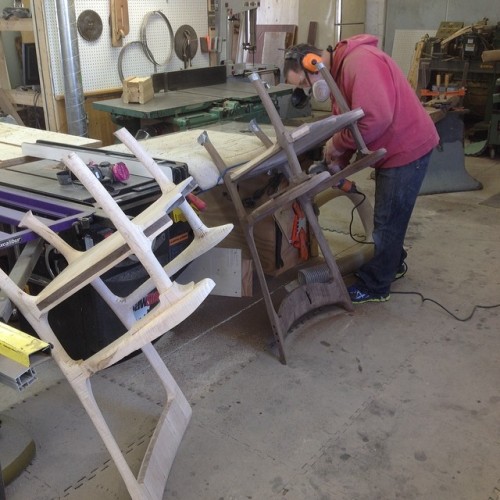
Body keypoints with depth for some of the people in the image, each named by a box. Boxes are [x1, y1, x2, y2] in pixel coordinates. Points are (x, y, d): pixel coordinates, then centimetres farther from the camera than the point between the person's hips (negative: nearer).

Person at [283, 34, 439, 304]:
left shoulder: (360, 61, -24)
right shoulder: (339, 70, 8)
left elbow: (375, 118, -34)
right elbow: (346, 122, 9)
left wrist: (337, 143, -20)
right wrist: (338, 163, -3)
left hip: (406, 149, -10)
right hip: (392, 149, 10)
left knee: (387, 220, 0)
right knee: (389, 216, 22)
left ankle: (374, 286, 13)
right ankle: (392, 264, 42)